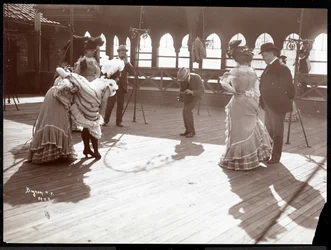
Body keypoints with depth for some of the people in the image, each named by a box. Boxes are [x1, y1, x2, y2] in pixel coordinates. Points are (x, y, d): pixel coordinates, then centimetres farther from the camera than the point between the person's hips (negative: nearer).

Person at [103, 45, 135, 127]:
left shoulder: (127, 63, 11)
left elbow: (132, 72, -6)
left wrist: (127, 62, -10)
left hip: (122, 86, 2)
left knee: (120, 105, 4)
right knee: (110, 104, -1)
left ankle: (119, 121, 10)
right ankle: (106, 120, 7)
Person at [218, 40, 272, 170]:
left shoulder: (235, 72, -10)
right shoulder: (253, 72, 3)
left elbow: (224, 83, -23)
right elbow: (256, 92, 5)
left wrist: (234, 91, -8)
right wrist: (255, 105, 15)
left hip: (238, 104, -4)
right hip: (250, 104, 5)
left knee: (238, 132, 2)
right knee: (249, 131, 18)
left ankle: (236, 160, 11)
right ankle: (250, 158, 29)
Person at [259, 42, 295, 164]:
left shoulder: (282, 68, -15)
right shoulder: (268, 68, 11)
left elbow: (288, 87, -14)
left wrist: (290, 101, -9)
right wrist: (262, 101, 8)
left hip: (277, 105, -8)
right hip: (268, 106, 9)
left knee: (277, 132, 1)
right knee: (268, 131, 17)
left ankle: (276, 156, 10)